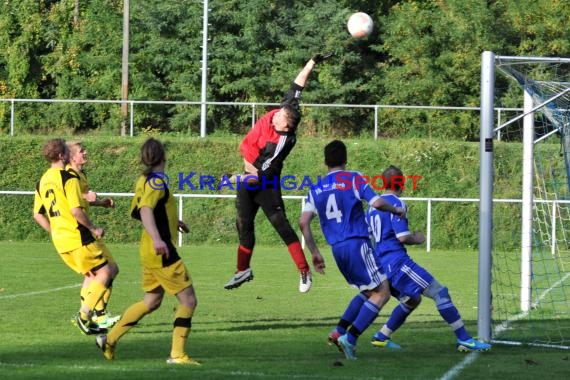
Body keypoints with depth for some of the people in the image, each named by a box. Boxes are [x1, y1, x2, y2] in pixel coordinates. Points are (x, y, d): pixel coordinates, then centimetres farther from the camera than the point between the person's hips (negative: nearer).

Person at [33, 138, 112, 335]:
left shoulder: (42, 181, 12)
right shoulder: (69, 178, -13)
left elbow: (38, 215, 17)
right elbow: (76, 210, -21)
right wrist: (93, 228, -9)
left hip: (60, 241, 8)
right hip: (78, 237, -8)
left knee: (93, 275, 18)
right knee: (105, 272, -2)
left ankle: (85, 317, 9)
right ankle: (84, 315, -9)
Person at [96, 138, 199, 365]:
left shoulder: (143, 181, 12)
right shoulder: (157, 182, -15)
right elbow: (145, 210, -30)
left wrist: (172, 222, 36)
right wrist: (157, 239, -44)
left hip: (150, 252, 9)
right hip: (161, 252, -9)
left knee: (151, 302, 20)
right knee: (188, 300, -4)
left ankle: (110, 340, 20)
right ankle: (177, 354, -4)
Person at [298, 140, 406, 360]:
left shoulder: (316, 189, 12)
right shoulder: (353, 179, -1)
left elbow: (303, 222, 4)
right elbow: (377, 203, -12)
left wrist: (314, 252, 11)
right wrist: (396, 210, 8)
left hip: (337, 249, 6)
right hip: (357, 244, -6)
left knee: (367, 292, 21)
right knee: (382, 293, -2)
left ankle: (339, 331, 7)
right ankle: (350, 337, -14)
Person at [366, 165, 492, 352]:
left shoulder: (373, 206, 15)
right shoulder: (396, 203, -9)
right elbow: (403, 237, -18)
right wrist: (417, 239, 2)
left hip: (381, 265, 9)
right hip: (397, 261, -9)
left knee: (411, 300, 24)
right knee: (439, 292, -7)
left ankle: (381, 337, 19)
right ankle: (464, 339, -10)